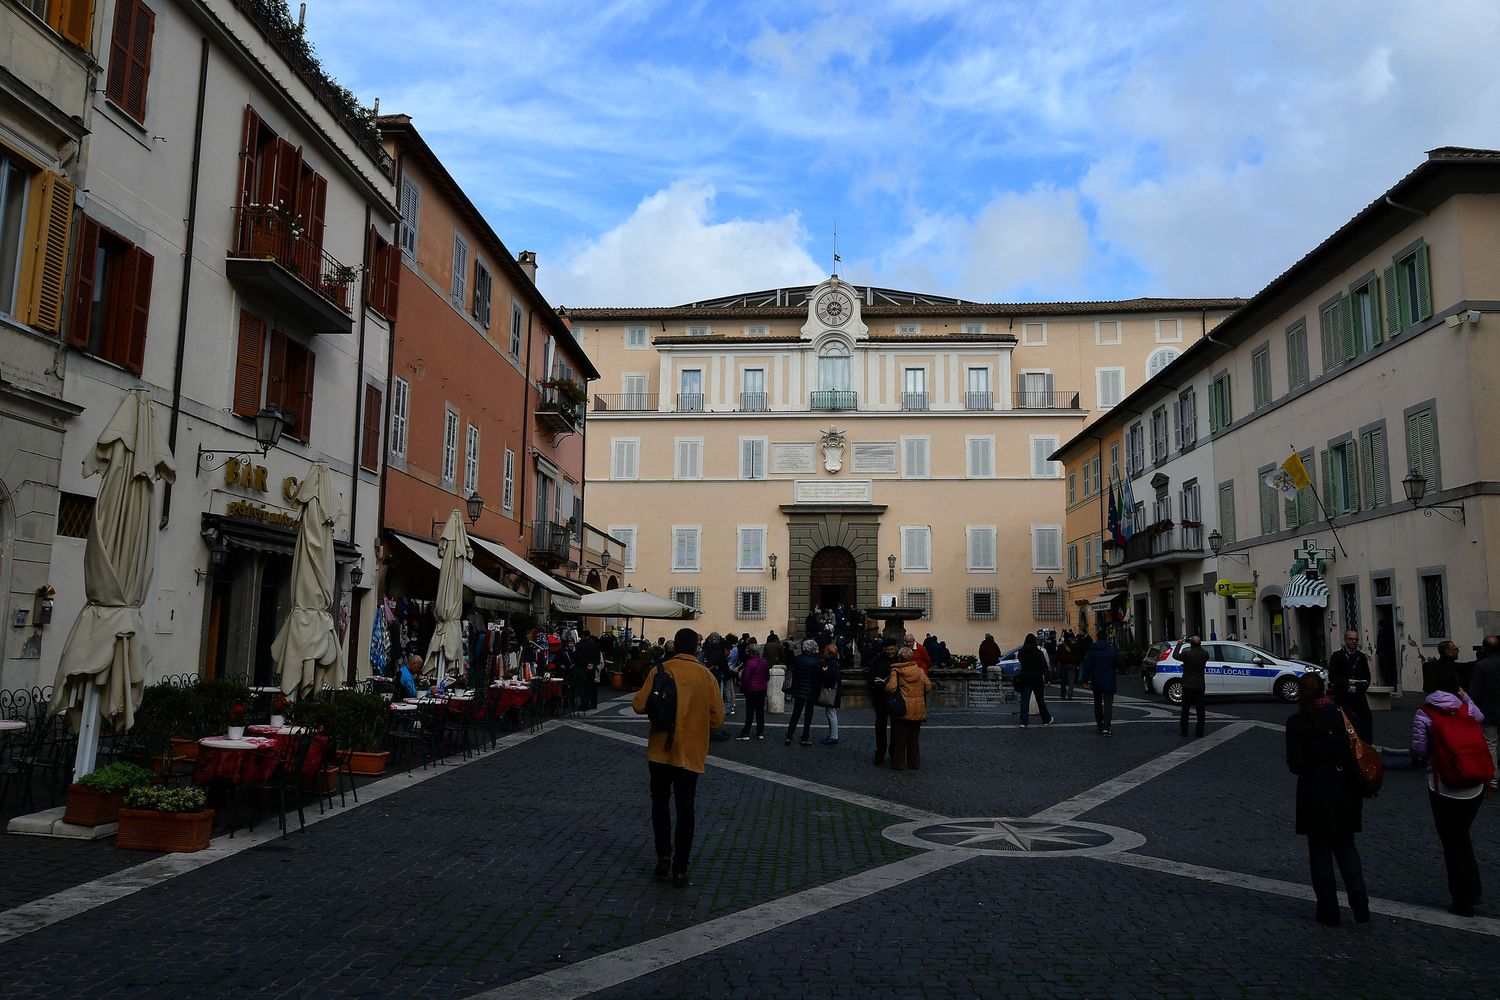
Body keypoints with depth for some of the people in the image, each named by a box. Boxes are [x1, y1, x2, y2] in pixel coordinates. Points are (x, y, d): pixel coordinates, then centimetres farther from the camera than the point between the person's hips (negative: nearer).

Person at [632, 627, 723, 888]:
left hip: (660, 750, 0)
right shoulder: (706, 676, -5)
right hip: (691, 752, 0)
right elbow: (717, 718, -4)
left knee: (660, 804, 17)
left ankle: (663, 857, 9)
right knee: (685, 810, 7)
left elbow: (639, 705, -9)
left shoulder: (660, 670, -7)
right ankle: (680, 869, 8)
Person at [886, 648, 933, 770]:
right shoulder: (920, 671, 2)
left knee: (900, 737, 6)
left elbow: (890, 688, -19)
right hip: (918, 709, 3)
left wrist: (886, 682, 2)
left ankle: (898, 763, 10)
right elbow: (928, 687, 2)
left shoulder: (896, 672, -9)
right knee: (914, 737, 16)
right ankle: (914, 762, 21)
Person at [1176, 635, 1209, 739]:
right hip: (1200, 686, 2)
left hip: (1187, 686, -2)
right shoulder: (1205, 654, -7)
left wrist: (1179, 644, 13)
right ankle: (1199, 733, 8)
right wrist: (1198, 645, 19)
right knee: (1200, 709, 7)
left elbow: (1176, 656, 2)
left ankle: (1184, 732, 10)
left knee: (1185, 709, 7)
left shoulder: (1186, 653, -16)